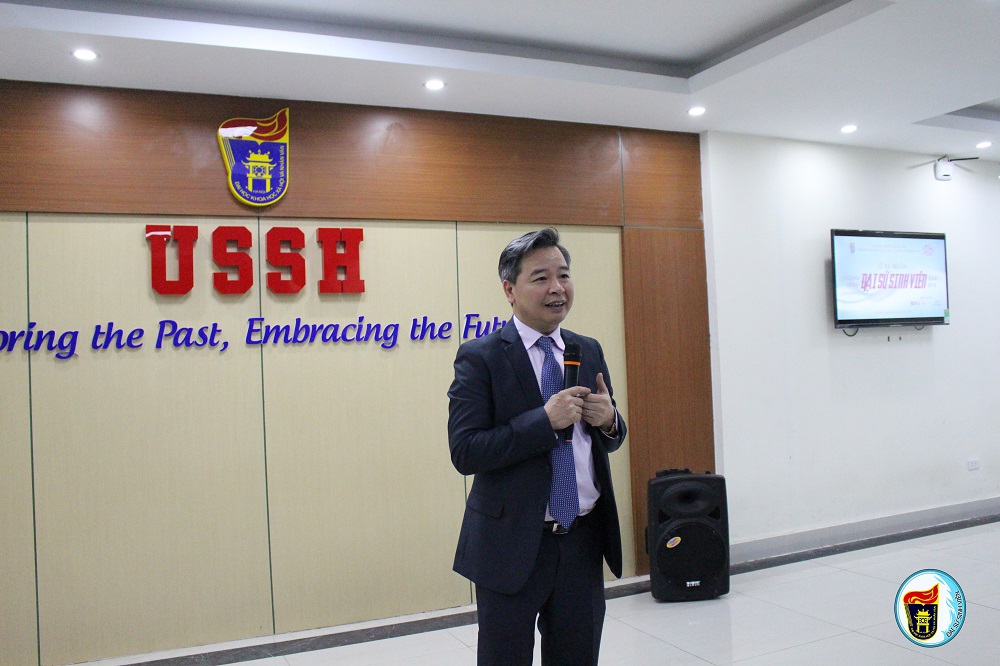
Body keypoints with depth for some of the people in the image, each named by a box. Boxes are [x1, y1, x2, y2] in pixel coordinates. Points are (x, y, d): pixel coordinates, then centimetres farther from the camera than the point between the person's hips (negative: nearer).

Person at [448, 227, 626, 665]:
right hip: (513, 545, -5)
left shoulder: (589, 351, 7)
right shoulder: (480, 358, -11)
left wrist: (608, 420, -9)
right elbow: (464, 452, -18)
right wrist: (545, 420, -25)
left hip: (584, 542, 5)